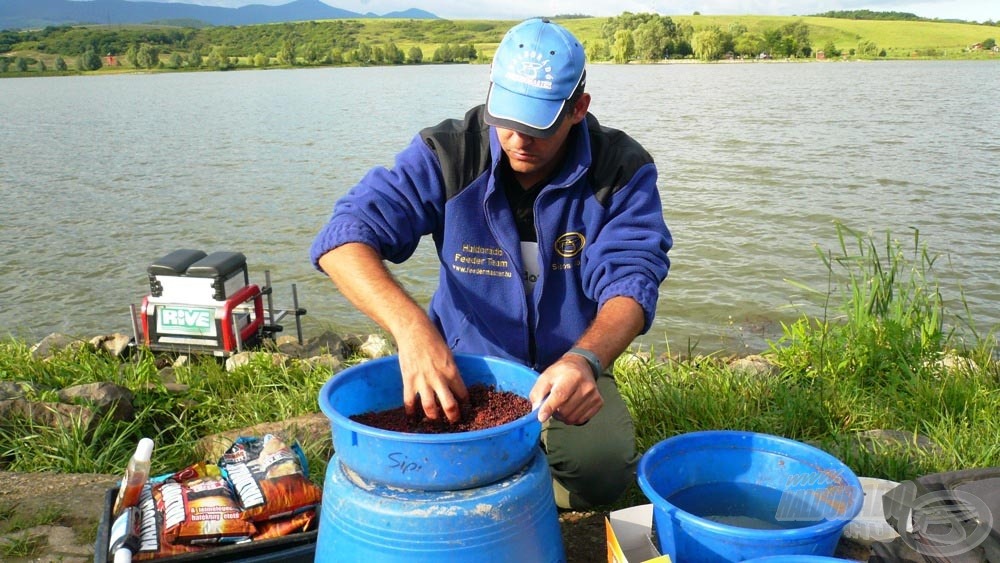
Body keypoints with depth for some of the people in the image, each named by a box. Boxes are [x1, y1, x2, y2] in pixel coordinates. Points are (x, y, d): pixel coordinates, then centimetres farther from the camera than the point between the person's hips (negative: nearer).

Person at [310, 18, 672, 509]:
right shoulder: (446, 155, -14)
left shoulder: (622, 170, -13)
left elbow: (630, 279, -21)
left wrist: (585, 359, -46)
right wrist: (411, 326, -43)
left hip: (565, 370, 0)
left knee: (603, 469, -28)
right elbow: (346, 235, -23)